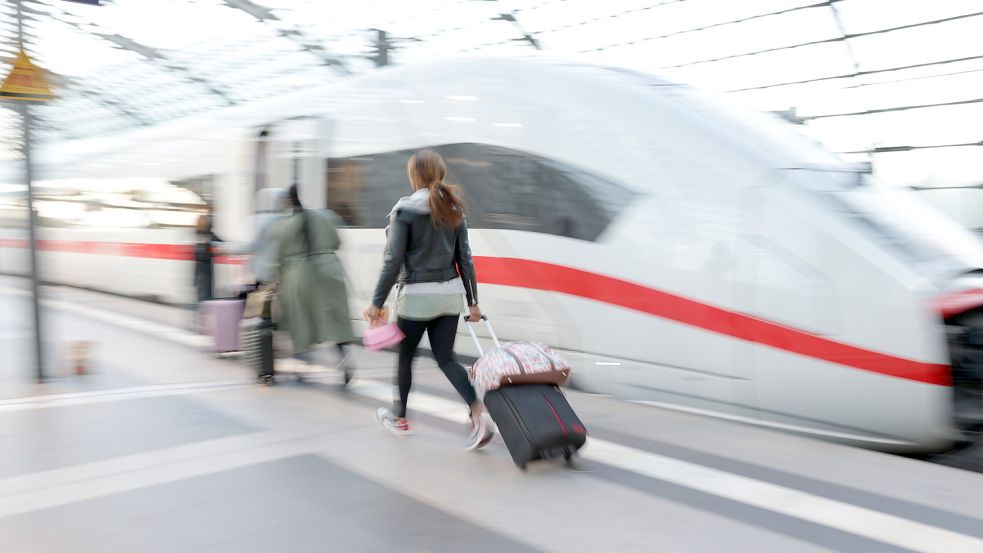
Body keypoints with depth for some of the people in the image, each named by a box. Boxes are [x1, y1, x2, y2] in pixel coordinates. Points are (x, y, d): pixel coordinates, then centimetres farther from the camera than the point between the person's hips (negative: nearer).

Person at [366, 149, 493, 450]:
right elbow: (465, 259, 7)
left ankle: (399, 417, 33)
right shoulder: (453, 210, 6)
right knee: (446, 358, 10)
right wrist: (472, 301, 12)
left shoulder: (405, 210, -9)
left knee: (405, 356, 15)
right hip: (450, 292, 5)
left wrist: (377, 302, -7)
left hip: (417, 294, -5)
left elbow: (393, 261, -12)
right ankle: (478, 413, -9)